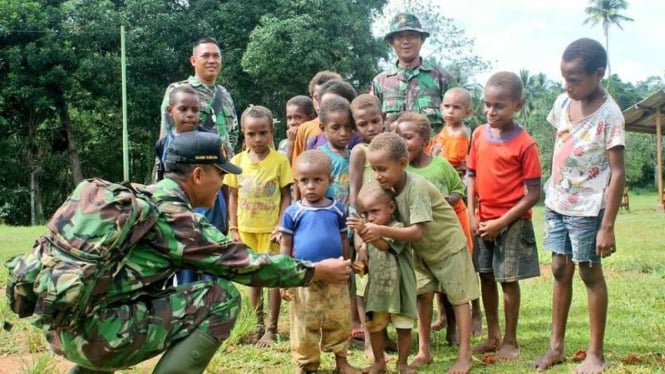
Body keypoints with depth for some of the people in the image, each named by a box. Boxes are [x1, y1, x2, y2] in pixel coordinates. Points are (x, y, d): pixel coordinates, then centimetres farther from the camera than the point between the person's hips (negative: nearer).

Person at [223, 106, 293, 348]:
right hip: (246, 229, 4)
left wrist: (281, 226, -14)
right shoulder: (238, 161, 0)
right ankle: (257, 325, 28)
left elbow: (286, 196, -6)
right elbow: (233, 196, 6)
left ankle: (271, 330, 12)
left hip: (270, 229, -3)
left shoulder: (279, 160, -9)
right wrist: (233, 229, 3)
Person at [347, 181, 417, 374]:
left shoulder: (397, 228, -14)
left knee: (403, 328, 5)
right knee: (374, 327, 8)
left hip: (399, 289, -6)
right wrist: (362, 266, -3)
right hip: (377, 289, 6)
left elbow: (385, 245, -34)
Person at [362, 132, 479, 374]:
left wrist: (381, 231, -49)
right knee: (424, 295, 8)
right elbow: (400, 223, -10)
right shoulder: (390, 187, -11)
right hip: (423, 250, 7)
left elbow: (417, 232, -40)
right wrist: (371, 231, -27)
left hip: (448, 245, -7)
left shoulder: (416, 188, -34)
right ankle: (424, 351, 17)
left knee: (458, 298, 2)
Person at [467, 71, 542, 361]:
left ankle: (510, 341, 17)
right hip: (483, 222, 5)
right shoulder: (479, 135, 1)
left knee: (508, 280, 2)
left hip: (512, 223, -5)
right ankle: (493, 337, 27)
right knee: (486, 278, 13)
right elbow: (472, 176, 7)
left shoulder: (525, 144, -15)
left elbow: (533, 194, -14)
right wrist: (472, 215, -3)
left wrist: (502, 222, -17)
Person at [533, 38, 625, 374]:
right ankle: (556, 346, 21)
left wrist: (607, 226, -20)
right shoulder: (562, 103, 2)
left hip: (587, 208, -6)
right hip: (557, 202, 6)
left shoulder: (609, 114, -16)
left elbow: (617, 173, -17)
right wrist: (552, 190, 14)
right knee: (560, 270, 11)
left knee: (589, 273, 2)